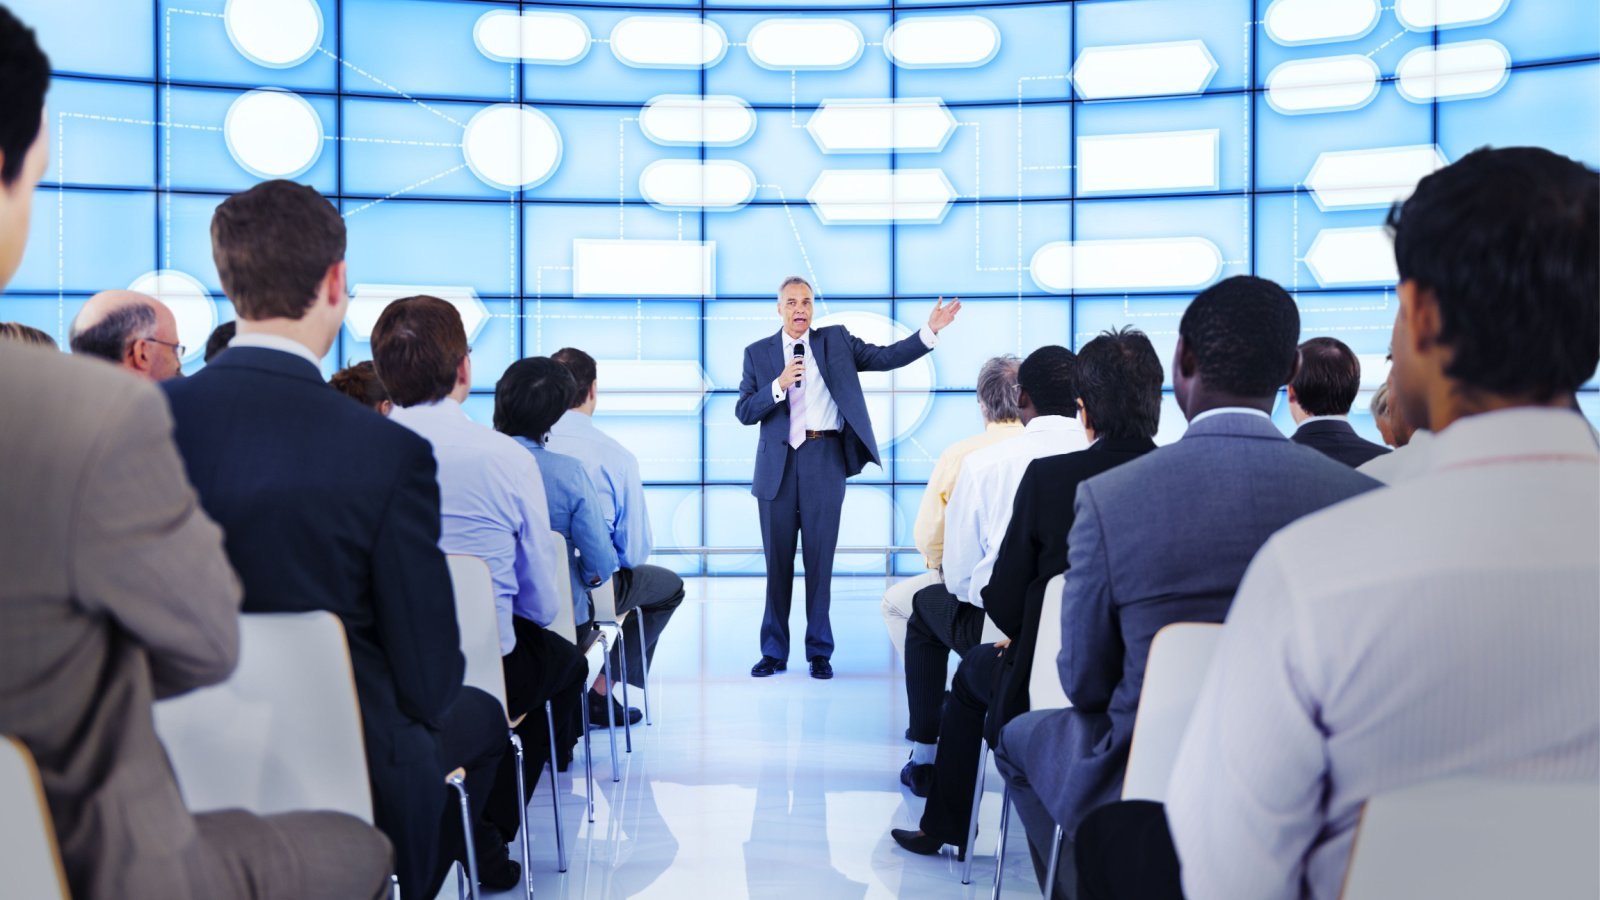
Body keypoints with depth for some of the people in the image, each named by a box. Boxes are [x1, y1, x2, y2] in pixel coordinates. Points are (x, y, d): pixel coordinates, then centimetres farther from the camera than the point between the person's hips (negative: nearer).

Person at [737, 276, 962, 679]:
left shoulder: (836, 340, 9)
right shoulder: (758, 353, 8)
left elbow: (886, 358, 2)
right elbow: (743, 411, 2)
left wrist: (929, 331, -8)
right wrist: (778, 386, -13)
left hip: (824, 462, -1)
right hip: (778, 466, 1)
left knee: (821, 560, 3)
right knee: (777, 562, 6)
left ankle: (820, 653, 12)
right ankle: (774, 652, 17)